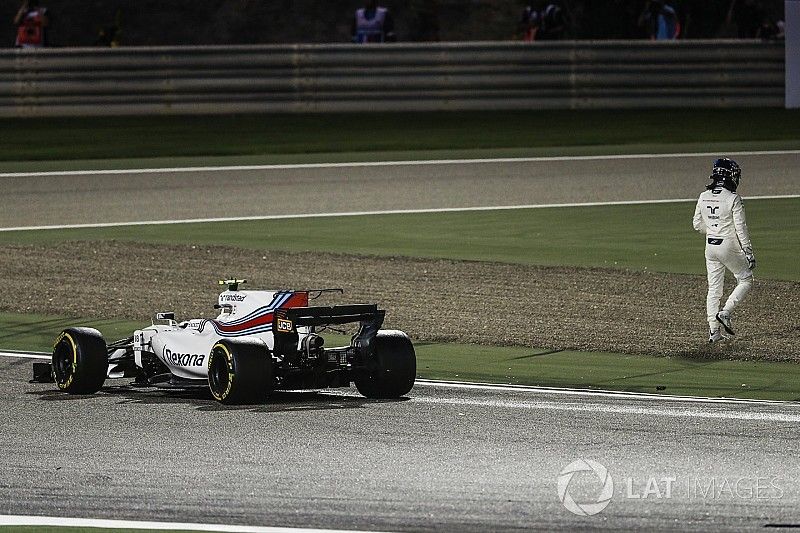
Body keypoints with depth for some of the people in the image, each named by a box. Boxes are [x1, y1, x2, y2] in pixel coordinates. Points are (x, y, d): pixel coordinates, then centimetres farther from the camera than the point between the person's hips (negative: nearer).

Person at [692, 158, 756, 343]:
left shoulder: (704, 197, 1)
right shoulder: (733, 199, -16)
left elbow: (697, 224, 9)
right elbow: (741, 229, -15)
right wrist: (749, 253, -9)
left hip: (710, 246, 6)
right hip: (729, 247, -6)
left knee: (714, 288, 11)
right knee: (746, 280, 12)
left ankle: (713, 331, 8)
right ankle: (725, 313, -4)